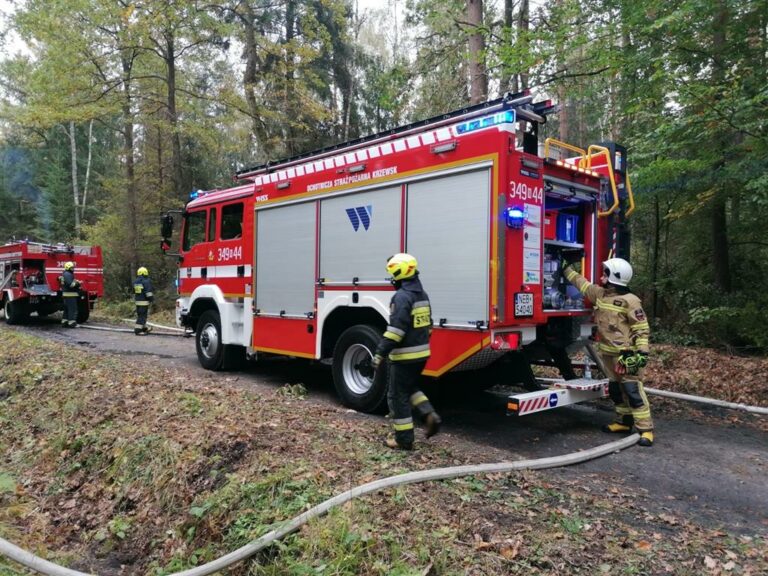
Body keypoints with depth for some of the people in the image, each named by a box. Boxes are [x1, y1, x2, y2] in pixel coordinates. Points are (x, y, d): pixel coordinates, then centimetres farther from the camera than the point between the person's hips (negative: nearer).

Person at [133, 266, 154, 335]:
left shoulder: (135, 282, 10)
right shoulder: (146, 281, -13)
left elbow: (134, 293, 16)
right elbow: (148, 292, -17)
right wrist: (152, 298, -3)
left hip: (137, 301, 8)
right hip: (144, 302, -8)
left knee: (140, 315, 17)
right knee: (142, 316, -5)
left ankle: (144, 328, 29)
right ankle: (138, 330, -8)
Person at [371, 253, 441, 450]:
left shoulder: (402, 296, -18)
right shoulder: (422, 294, 11)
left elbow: (395, 329, -25)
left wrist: (380, 354, -23)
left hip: (405, 355, -9)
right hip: (422, 352, 9)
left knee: (398, 396, 3)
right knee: (410, 388, 26)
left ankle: (403, 439, 9)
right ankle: (430, 415, 9)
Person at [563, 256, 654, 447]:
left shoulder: (629, 301, -14)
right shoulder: (599, 294, 9)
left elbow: (642, 328, -13)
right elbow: (582, 283, 25)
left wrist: (642, 352, -20)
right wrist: (567, 268, 30)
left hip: (625, 354, -8)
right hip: (607, 352, 8)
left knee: (632, 389, -9)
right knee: (615, 388, 14)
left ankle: (645, 429, -6)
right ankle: (624, 421, 25)